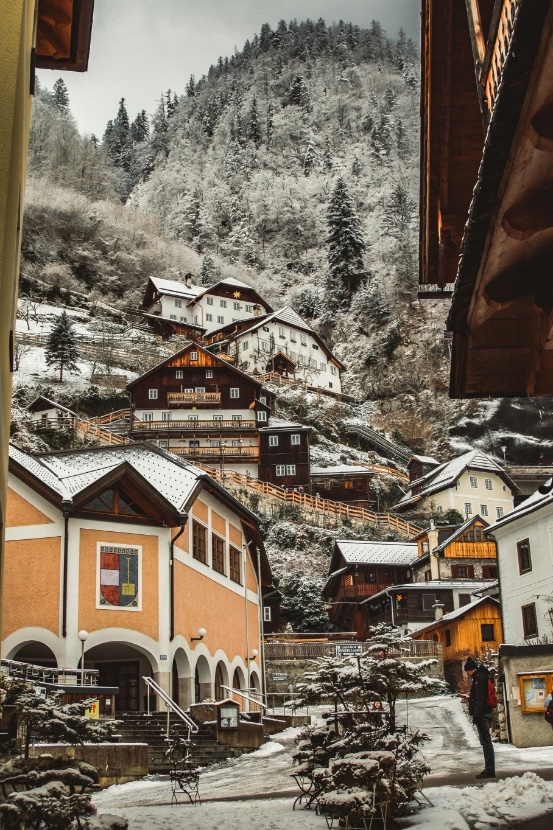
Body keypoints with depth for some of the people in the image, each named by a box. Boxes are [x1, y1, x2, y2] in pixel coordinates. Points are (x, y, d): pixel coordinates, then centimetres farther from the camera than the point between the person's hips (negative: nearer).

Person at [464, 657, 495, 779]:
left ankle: (489, 770, -10)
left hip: (481, 714, -10)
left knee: (486, 742, -10)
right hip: (487, 713, 10)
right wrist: (470, 697, 35)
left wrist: (476, 715, -21)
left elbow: (480, 698, -19)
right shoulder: (483, 676, 18)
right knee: (486, 742, 13)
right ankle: (489, 769, 16)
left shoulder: (478, 678, -12)